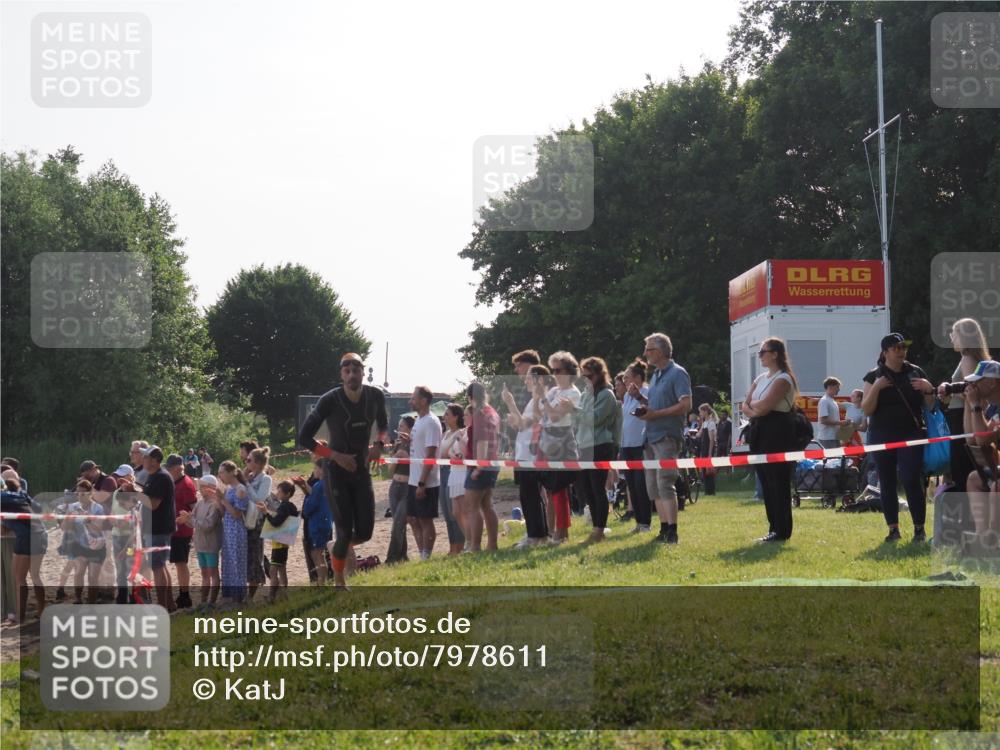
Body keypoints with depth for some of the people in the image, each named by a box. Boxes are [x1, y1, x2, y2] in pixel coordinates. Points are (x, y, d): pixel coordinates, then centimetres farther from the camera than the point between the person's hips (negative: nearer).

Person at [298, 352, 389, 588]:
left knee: (365, 532, 0)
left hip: (362, 472, 4)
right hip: (336, 474, -4)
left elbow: (384, 425, 16)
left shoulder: (375, 396, -4)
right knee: (345, 533, -7)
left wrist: (379, 444, -6)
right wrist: (336, 456, -19)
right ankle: (340, 581, 16)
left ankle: (341, 548, 36)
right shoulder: (330, 401, -16)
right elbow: (304, 438, -12)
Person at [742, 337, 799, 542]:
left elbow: (765, 406, -19)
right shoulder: (760, 378, 18)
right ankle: (774, 527, 14)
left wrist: (753, 404, 0)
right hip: (759, 431, 9)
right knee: (766, 481, 9)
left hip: (778, 432, -9)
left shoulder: (782, 379, -8)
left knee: (778, 481, -7)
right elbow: (745, 406, 11)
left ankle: (782, 531, -4)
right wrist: (754, 412, -8)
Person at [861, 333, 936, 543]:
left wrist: (928, 389, -10)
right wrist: (876, 388, -17)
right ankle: (893, 529, 11)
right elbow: (866, 409, -3)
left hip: (911, 435, -1)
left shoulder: (915, 373, 6)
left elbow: (931, 405, 10)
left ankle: (919, 528, -1)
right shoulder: (874, 376, 3)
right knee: (887, 483, 4)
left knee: (912, 481, -10)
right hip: (882, 436, 1)